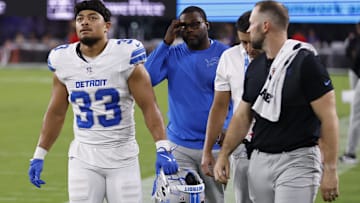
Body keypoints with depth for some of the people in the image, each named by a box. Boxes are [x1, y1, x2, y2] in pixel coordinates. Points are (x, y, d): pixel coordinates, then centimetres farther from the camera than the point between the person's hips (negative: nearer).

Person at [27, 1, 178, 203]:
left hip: (123, 157, -2)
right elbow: (56, 113, 12)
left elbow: (149, 106, -9)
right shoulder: (64, 61, 2)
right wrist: (39, 155, 10)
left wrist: (163, 149, -21)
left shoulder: (125, 57, -9)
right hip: (83, 157, 2)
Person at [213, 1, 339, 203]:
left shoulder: (305, 62, -12)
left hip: (297, 161, -7)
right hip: (260, 160, 7)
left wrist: (330, 170, -15)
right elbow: (243, 116, 19)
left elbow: (329, 118, -13)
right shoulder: (256, 67, 11)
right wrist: (224, 154, 10)